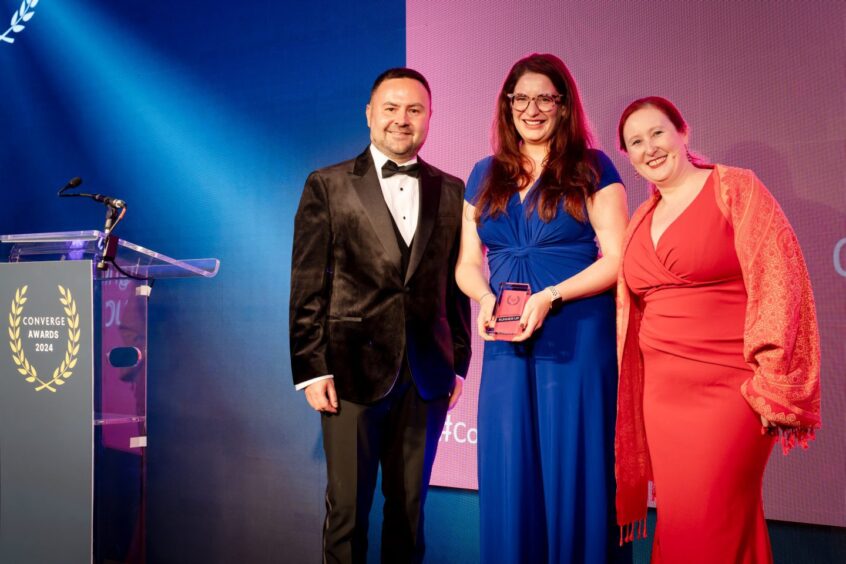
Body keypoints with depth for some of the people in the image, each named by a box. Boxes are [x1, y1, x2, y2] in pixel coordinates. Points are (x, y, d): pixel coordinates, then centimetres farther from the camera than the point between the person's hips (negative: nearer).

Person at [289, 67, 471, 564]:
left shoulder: (451, 192, 10)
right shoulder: (327, 186, 3)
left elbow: (457, 284, 10)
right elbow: (307, 286, -1)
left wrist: (458, 364, 7)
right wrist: (311, 369, -6)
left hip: (427, 375, 3)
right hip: (354, 371, -2)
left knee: (410, 506, 11)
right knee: (347, 508, 4)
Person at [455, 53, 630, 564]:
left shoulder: (591, 168, 2)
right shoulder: (485, 175, 14)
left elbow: (616, 259, -5)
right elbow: (467, 263, 14)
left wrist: (549, 297, -17)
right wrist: (486, 298, -8)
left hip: (577, 336, -3)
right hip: (507, 343, 4)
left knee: (574, 472, 0)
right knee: (508, 475, 6)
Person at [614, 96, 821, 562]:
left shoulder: (735, 188, -3)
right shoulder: (640, 221, 14)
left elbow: (777, 282, -10)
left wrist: (774, 383, -15)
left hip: (730, 388, -5)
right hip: (662, 395, 6)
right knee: (677, 521, 10)